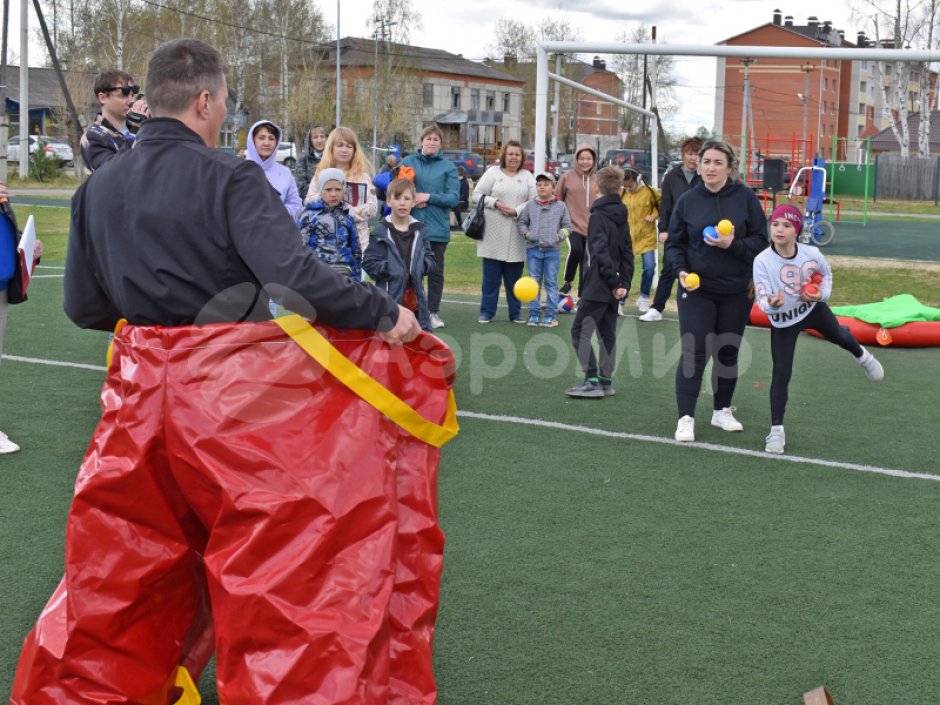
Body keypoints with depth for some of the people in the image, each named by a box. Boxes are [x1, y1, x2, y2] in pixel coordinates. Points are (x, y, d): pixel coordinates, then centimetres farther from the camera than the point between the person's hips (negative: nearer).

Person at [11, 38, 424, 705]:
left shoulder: (98, 187, 5)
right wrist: (384, 312, -13)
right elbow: (296, 275, -24)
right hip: (235, 394, -6)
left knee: (121, 573, 19)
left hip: (144, 390, 6)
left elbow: (84, 306, 10)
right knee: (281, 573, 4)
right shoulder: (229, 178, -13)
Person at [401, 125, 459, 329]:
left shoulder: (448, 167, 2)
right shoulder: (408, 162, 5)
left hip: (437, 228, 0)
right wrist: (412, 200, -12)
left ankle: (434, 312, 15)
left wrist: (428, 197, -13)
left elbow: (453, 198, -4)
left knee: (436, 271, 6)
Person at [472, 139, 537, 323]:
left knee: (514, 275, 5)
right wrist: (495, 203, -11)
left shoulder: (527, 177, 12)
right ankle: (487, 311, 9)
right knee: (491, 275, 1)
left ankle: (515, 312, 14)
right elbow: (477, 194, 3)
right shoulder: (493, 172, 7)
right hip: (493, 234, -1)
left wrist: (516, 211, -11)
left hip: (517, 236, 1)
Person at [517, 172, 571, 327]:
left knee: (551, 282, 3)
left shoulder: (560, 206, 3)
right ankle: (534, 313, 12)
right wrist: (526, 233, -4)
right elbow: (522, 222, 12)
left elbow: (567, 226, 8)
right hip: (533, 249, 1)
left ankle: (551, 315, 7)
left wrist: (560, 236, -6)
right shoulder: (530, 205, 5)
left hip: (552, 250, -1)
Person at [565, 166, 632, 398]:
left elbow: (601, 252, -20)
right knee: (607, 333, 13)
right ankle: (606, 381, 14)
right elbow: (627, 254, 8)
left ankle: (593, 380, -9)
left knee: (580, 331, -4)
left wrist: (614, 282, -15)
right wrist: (624, 283, 4)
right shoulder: (622, 218, 10)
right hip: (613, 289, 8)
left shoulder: (598, 216, -12)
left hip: (598, 286, -8)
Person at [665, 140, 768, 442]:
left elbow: (760, 241, -2)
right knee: (693, 352, -8)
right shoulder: (687, 201, 0)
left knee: (727, 353, 13)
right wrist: (681, 270, -13)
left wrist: (733, 245, -19)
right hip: (696, 290, -1)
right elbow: (674, 243, 4)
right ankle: (686, 417, -2)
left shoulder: (745, 197, -3)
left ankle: (722, 410, 30)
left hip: (737, 292, 1)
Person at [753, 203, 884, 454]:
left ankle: (861, 355, 68)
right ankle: (777, 430, 3)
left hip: (814, 310, 3)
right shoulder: (762, 261, -29)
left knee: (838, 335, 31)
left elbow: (826, 272, 3)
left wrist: (822, 294, -15)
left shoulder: (811, 253, -21)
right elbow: (762, 302, -29)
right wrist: (773, 304, -51)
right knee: (781, 374, -8)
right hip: (783, 322, -3)